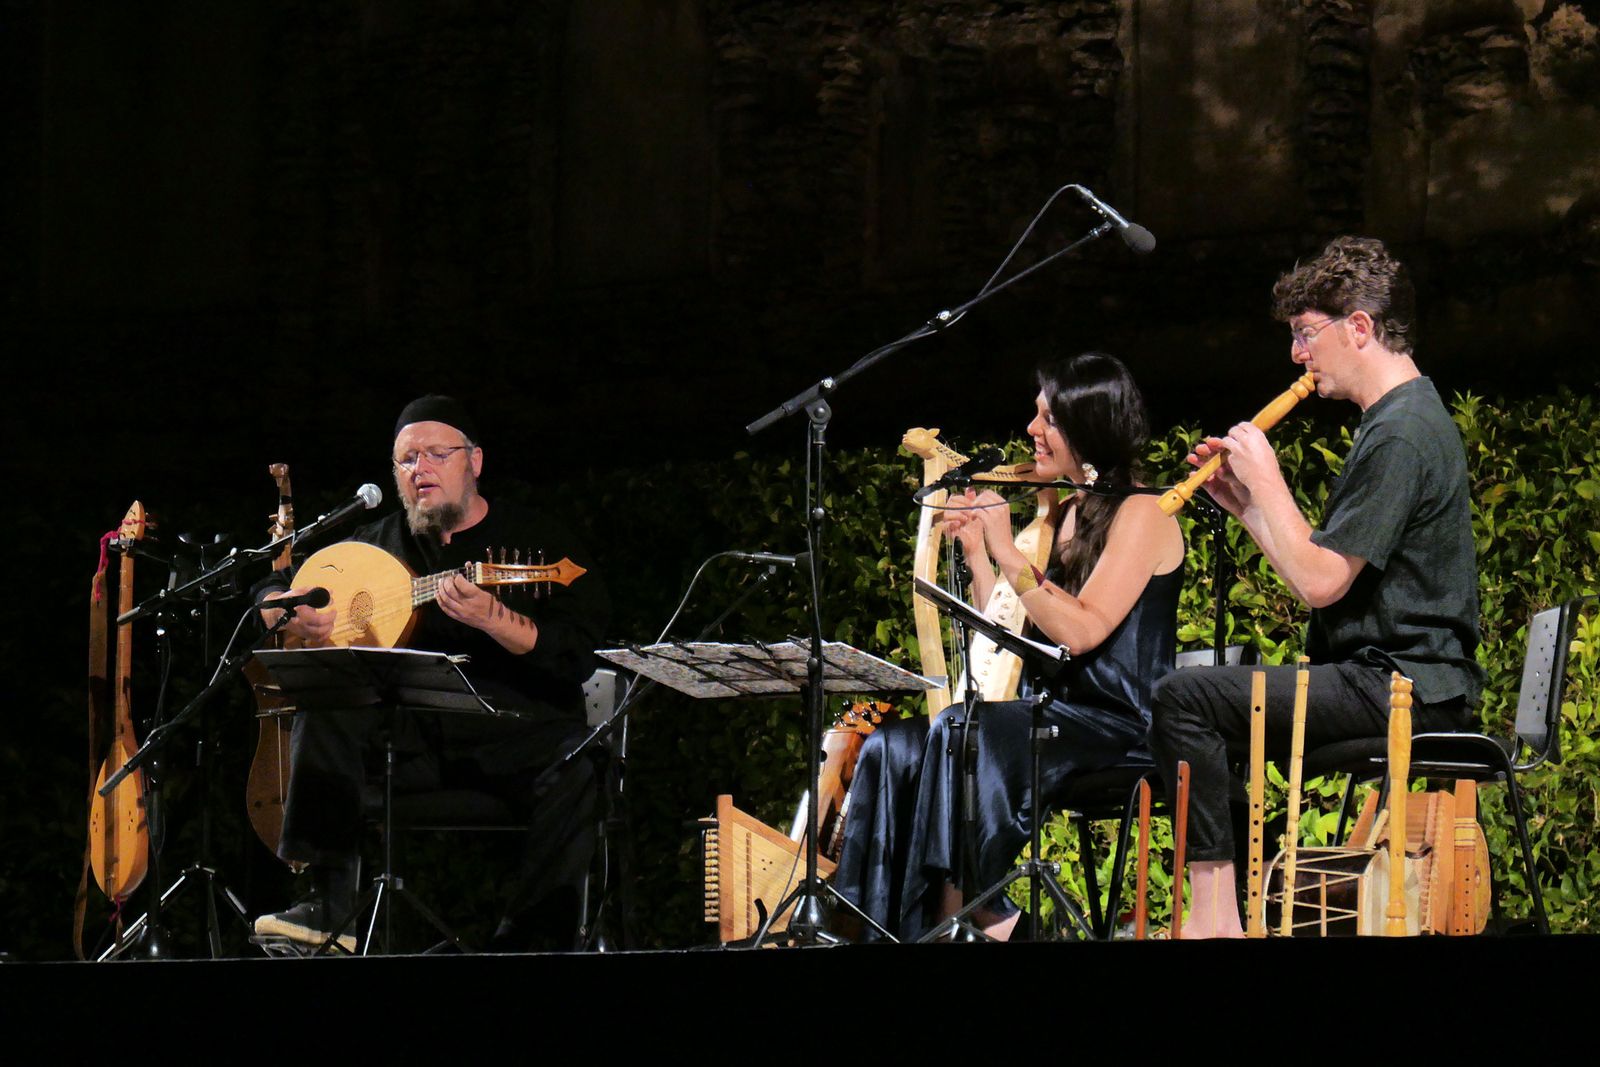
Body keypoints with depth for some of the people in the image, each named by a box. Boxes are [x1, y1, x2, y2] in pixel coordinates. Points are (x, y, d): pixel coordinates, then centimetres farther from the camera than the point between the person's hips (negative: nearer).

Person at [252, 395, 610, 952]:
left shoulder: (534, 537, 2)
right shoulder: (381, 542, 15)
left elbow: (580, 656, -11)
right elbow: (269, 588, 22)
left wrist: (492, 619, -28)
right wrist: (289, 613, -3)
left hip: (517, 733, -3)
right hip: (412, 737, 3)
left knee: (575, 776, -34)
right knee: (324, 711, -24)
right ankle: (327, 902, -27)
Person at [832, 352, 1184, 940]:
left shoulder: (1141, 515, -7)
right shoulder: (1066, 515, 19)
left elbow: (1082, 631, -19)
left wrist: (1007, 554, -18)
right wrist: (974, 549, 9)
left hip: (1121, 726, -9)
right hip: (1060, 714, 9)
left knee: (960, 732, -31)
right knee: (893, 749, -10)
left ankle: (967, 913, -27)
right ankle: (875, 922, -16)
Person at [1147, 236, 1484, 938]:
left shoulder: (1400, 435, -16)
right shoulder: (1409, 418, 18)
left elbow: (1319, 583, -20)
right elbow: (1328, 571, 19)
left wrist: (1267, 480, -9)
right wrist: (1246, 505, 11)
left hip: (1397, 687, -11)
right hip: (1404, 680, 11)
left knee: (1182, 699, -18)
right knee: (1211, 719, 23)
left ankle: (1215, 915, -21)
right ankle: (1228, 910, 16)